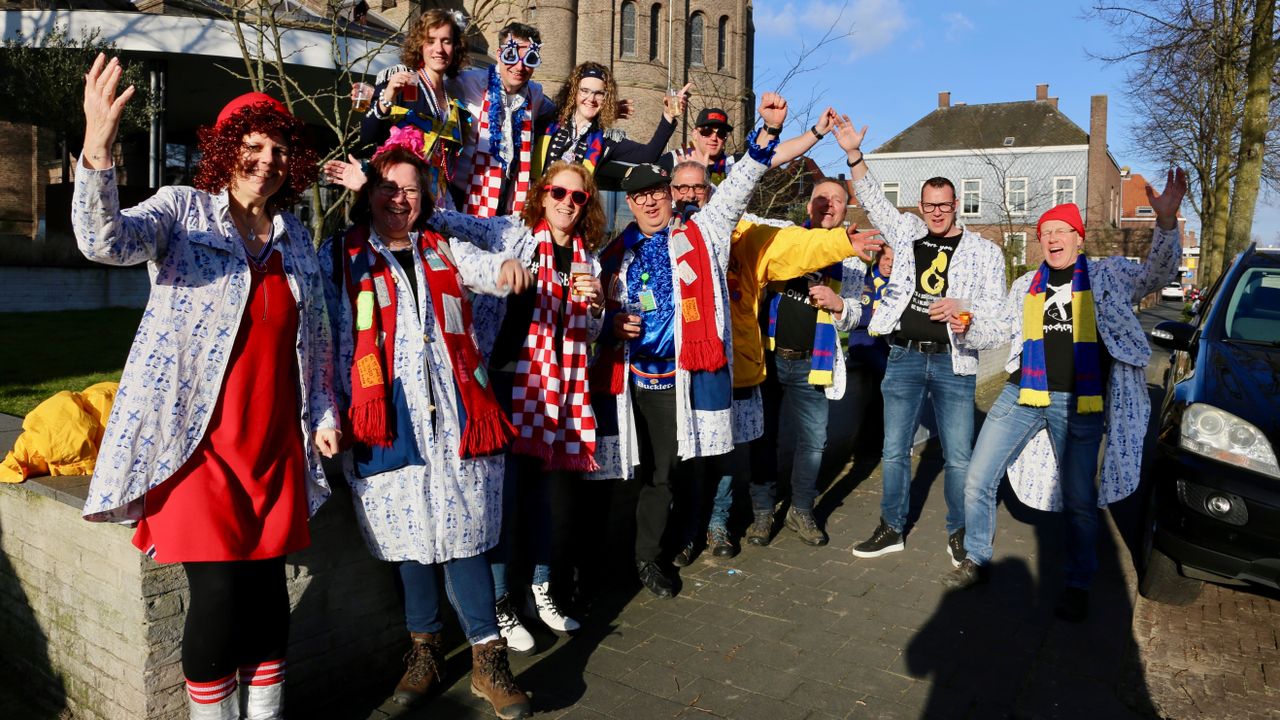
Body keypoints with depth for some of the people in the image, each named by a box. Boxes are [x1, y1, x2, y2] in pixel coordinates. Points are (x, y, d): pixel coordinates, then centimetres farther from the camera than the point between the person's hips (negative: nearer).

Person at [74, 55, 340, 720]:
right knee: (219, 595, -7)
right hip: (198, 440, -4)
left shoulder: (294, 237, 14)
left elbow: (316, 335, 20)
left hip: (276, 446, 4)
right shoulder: (182, 210, 0)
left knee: (268, 593, 6)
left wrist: (323, 413, 14)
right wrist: (96, 155, -37)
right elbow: (105, 240, -21)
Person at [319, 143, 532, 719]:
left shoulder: (441, 249, 15)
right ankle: (424, 649, 26)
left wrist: (507, 268, -27)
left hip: (455, 414, 1)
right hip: (390, 423, -1)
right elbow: (334, 342, 7)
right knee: (412, 536, 8)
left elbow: (480, 270, -3)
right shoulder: (341, 256, 9)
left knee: (463, 532, 1)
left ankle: (488, 660, 11)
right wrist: (342, 414, 0)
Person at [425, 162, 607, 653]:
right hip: (505, 374, -4)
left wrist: (596, 304, -6)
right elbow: (452, 223, -12)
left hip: (557, 384, 4)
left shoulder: (588, 257, 11)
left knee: (541, 484, 12)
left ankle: (541, 590, 25)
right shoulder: (512, 232, -1)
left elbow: (590, 334, 15)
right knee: (505, 484, -2)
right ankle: (499, 602, 10)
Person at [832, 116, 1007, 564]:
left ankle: (958, 534, 22)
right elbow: (873, 200, 3)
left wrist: (963, 308, -25)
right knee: (894, 451, 8)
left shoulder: (984, 251, 3)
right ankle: (892, 529, 23)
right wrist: (853, 155, -10)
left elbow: (994, 305, -3)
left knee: (958, 457, 3)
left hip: (953, 361, -2)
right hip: (904, 357, 2)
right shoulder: (907, 233, 9)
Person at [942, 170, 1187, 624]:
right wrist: (966, 325, -1)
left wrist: (1166, 223, -24)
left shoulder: (1109, 275, 5)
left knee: (1079, 499, 5)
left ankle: (1078, 586, 24)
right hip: (1022, 394, 3)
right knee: (977, 481, 1)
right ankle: (976, 560, 20)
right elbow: (998, 331, 19)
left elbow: (1157, 275, -8)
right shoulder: (1026, 286, 14)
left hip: (1079, 404, -3)